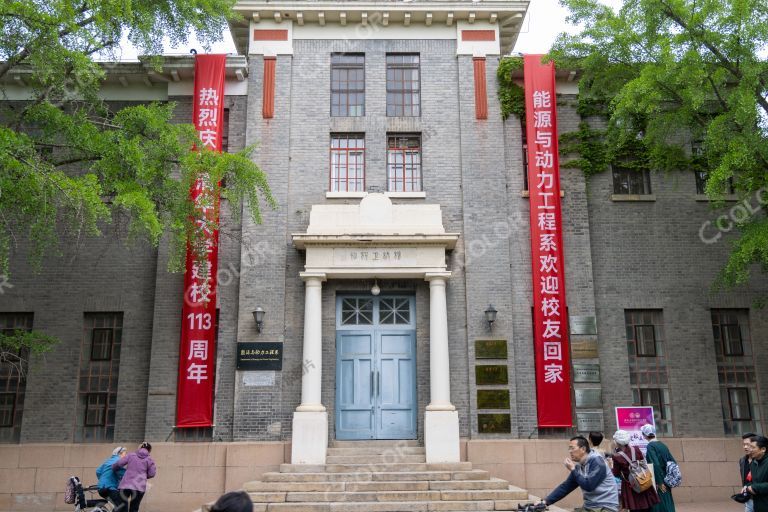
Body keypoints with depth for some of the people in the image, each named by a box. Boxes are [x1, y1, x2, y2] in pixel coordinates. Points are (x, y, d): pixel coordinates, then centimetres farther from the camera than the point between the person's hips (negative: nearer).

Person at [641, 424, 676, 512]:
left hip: (659, 481, -7)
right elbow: (673, 462, 12)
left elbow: (656, 464, -22)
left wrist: (659, 482, -18)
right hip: (666, 480, 7)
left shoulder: (650, 446, -13)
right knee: (667, 504, 13)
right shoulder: (662, 445, 9)